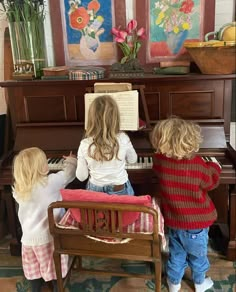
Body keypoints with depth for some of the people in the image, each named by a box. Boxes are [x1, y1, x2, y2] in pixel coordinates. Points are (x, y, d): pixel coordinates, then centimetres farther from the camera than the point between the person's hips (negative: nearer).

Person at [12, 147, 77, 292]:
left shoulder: (18, 189, -5)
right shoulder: (50, 182, -20)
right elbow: (69, 174, -9)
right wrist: (71, 160, 13)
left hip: (29, 237, 5)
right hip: (48, 235, -4)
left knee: (33, 268, 21)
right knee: (55, 267, 15)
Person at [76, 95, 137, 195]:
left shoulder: (85, 145, -20)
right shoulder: (123, 139, -19)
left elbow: (81, 177, -10)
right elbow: (132, 160, 2)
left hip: (95, 191, 1)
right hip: (120, 190, 0)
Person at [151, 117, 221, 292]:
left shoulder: (159, 160, -16)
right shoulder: (198, 164, -26)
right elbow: (211, 183, -8)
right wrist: (214, 167, 11)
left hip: (174, 219, 3)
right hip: (196, 221, -3)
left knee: (176, 253, 24)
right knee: (198, 254, 22)